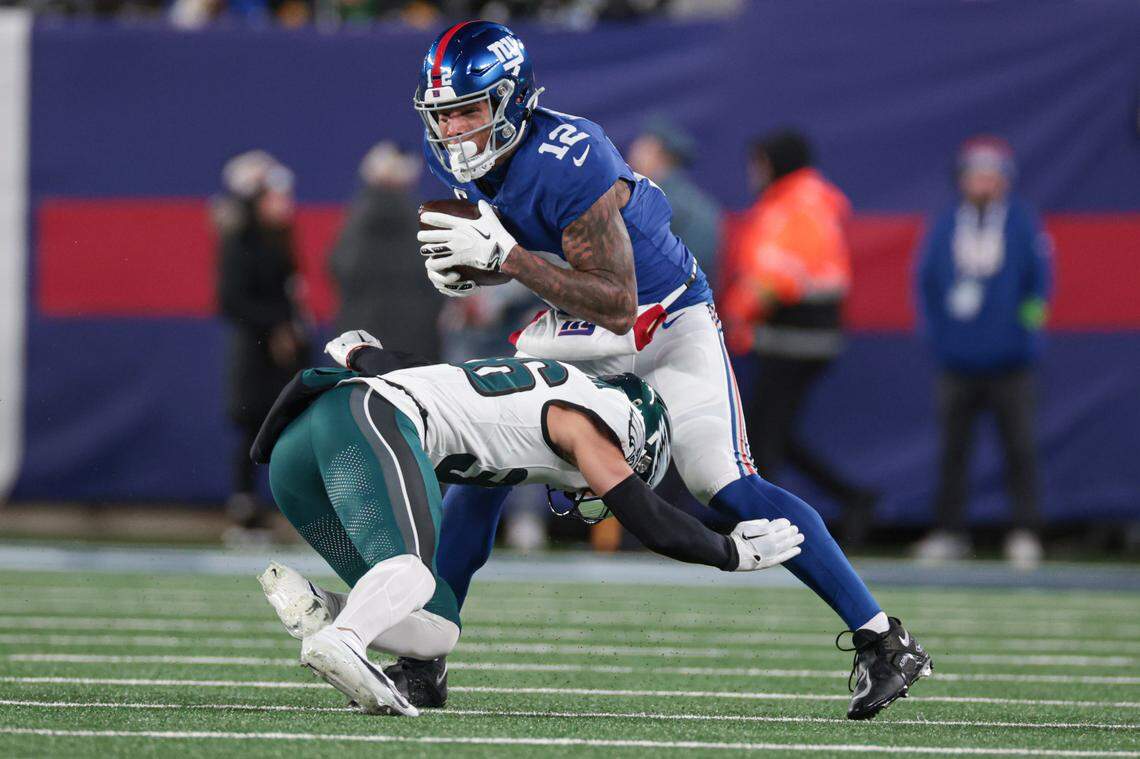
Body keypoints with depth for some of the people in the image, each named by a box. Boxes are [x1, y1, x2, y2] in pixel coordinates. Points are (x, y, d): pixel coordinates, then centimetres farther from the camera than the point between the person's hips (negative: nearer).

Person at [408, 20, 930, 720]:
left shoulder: (568, 161, -33)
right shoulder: (458, 157, -10)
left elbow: (616, 306, -33)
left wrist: (504, 256, -36)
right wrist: (460, 268, -14)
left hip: (667, 321, -7)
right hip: (574, 331, 7)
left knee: (728, 490, -18)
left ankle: (885, 643, -15)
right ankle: (422, 659, 11)